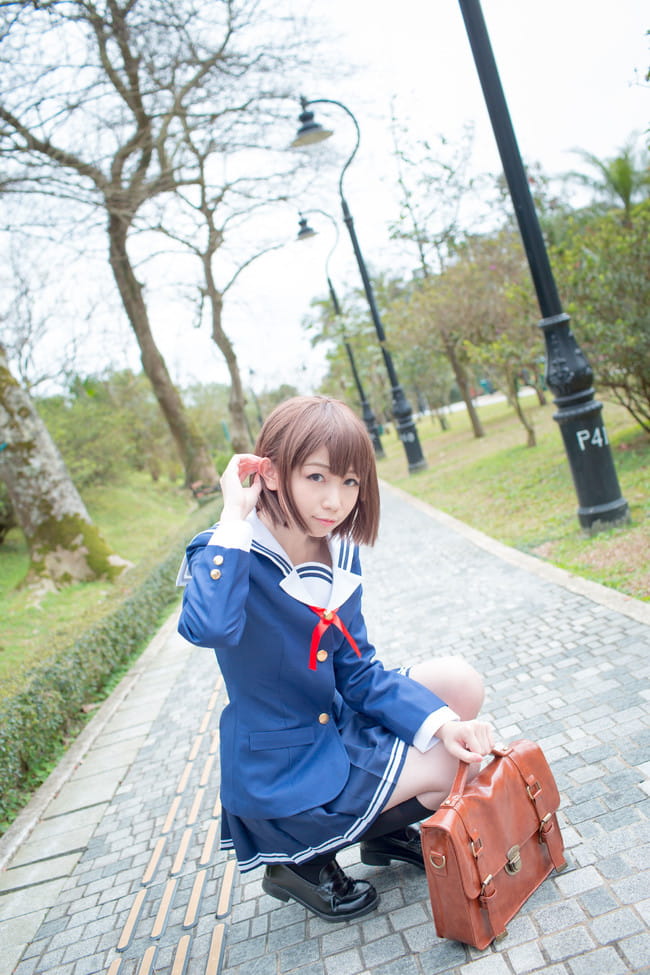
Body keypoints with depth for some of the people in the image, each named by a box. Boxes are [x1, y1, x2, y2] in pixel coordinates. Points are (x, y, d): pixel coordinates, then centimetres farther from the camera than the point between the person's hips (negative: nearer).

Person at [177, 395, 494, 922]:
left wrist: (441, 722, -15)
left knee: (461, 681, 0)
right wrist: (234, 519, -38)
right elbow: (208, 628, -48)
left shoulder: (340, 557, -4)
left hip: (339, 728, 7)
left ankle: (386, 829, 16)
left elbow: (360, 673, -2)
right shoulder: (231, 557, -24)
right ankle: (303, 859, 10)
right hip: (284, 771, -7)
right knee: (454, 770, -8)